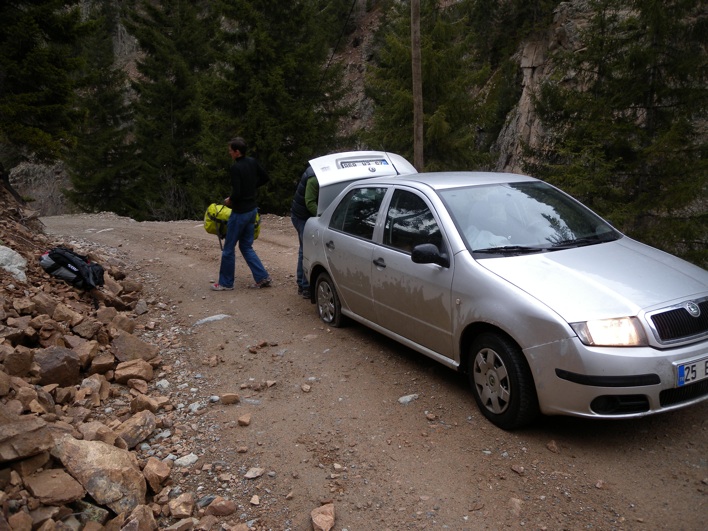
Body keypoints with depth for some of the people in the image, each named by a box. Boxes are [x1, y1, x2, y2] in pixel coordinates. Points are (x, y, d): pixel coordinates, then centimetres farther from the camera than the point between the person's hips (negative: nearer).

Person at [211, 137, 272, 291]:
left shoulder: (235, 168, -20)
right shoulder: (253, 162, 3)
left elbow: (236, 193, -25)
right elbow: (265, 178, 13)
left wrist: (229, 200, -4)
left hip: (240, 212, -8)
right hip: (252, 210, 8)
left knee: (229, 248, 5)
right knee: (246, 246, 16)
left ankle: (225, 283, 15)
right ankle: (262, 277, 10)